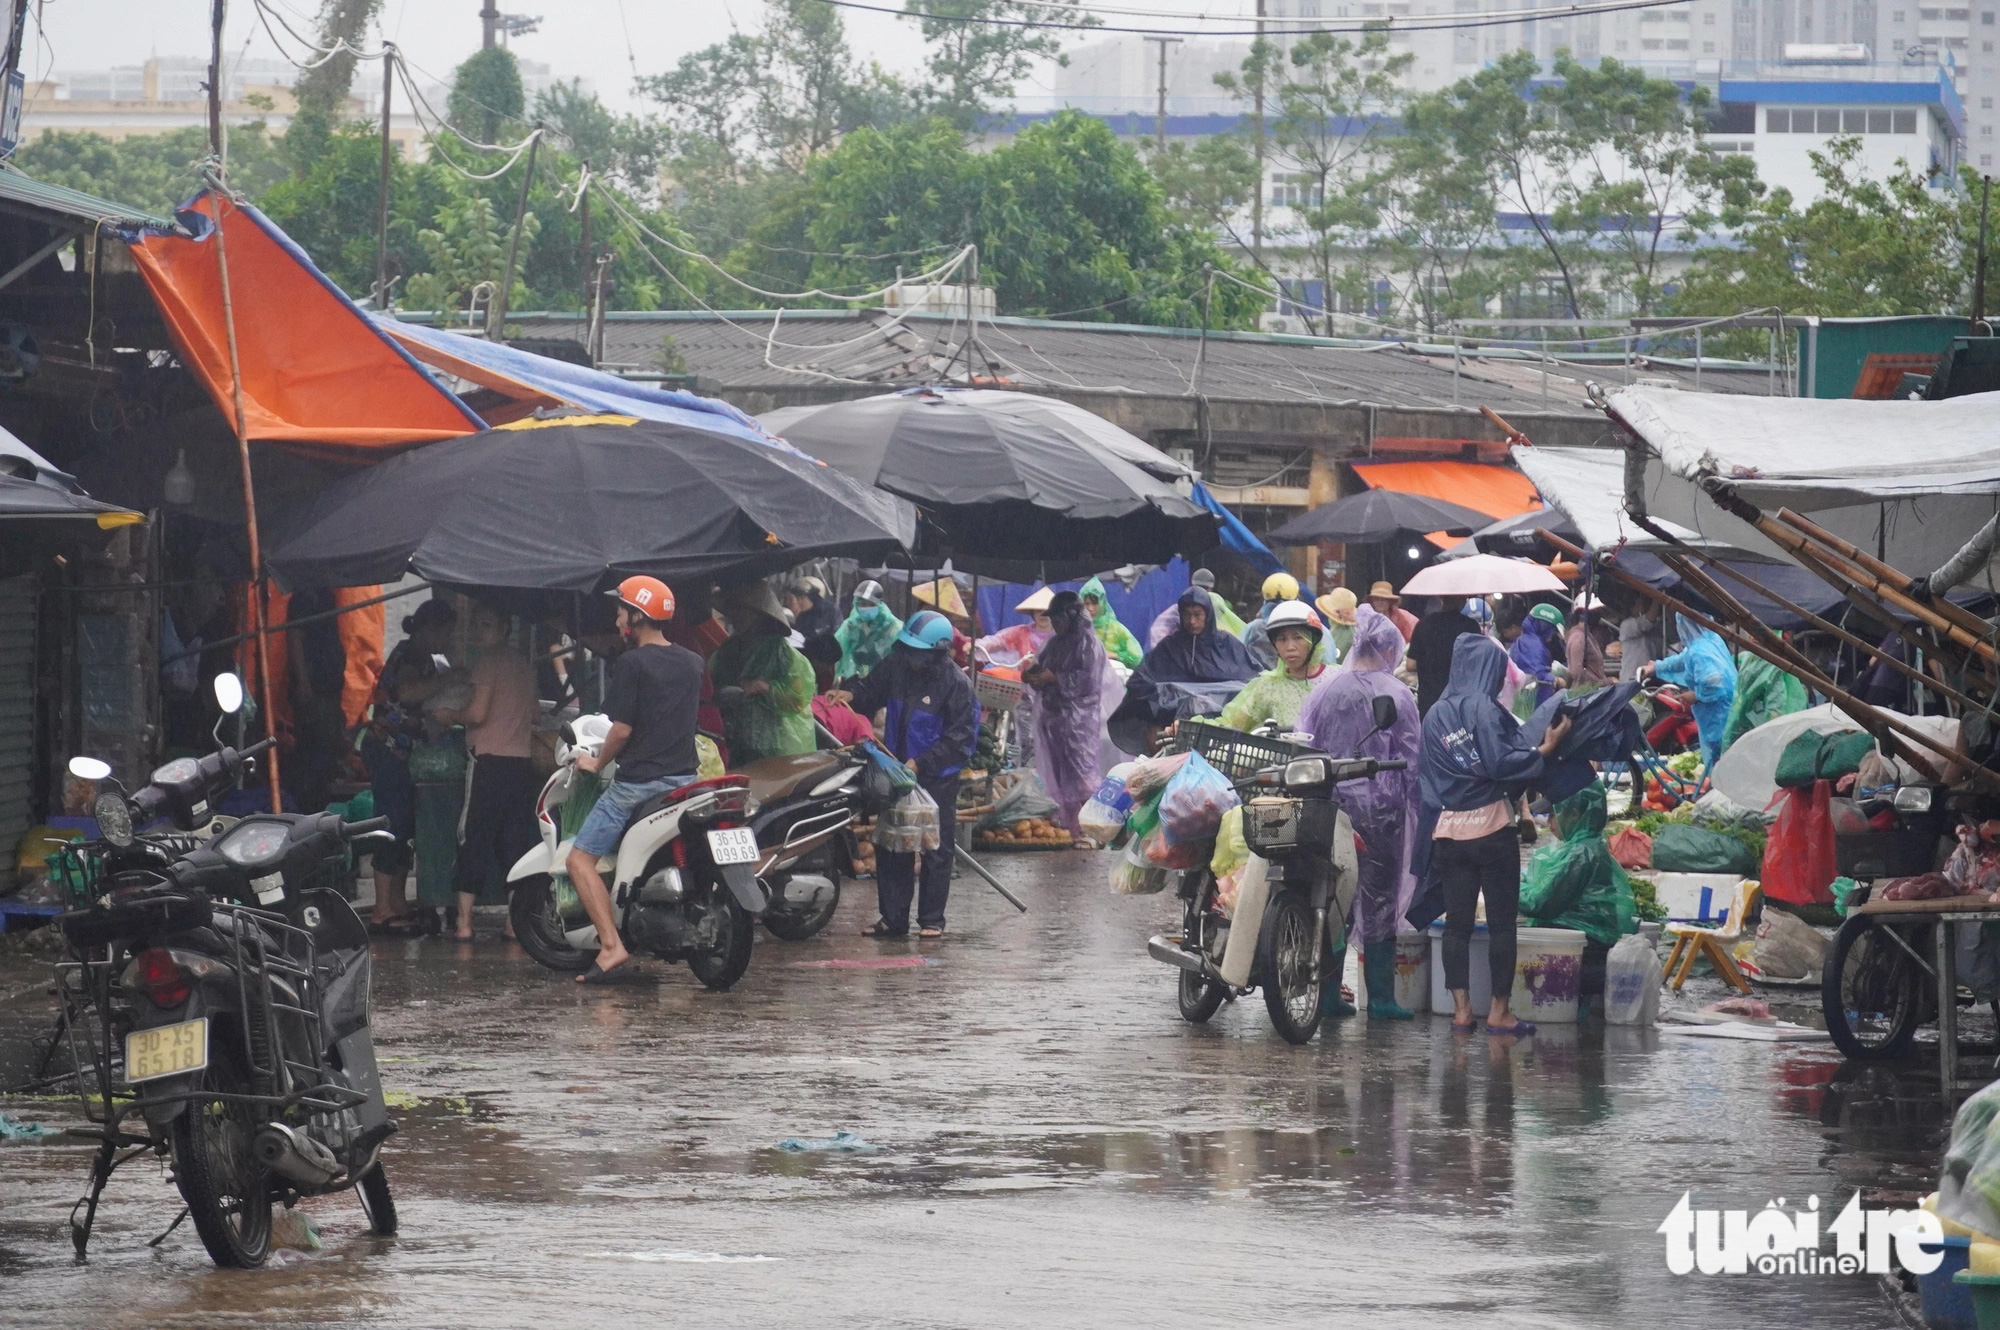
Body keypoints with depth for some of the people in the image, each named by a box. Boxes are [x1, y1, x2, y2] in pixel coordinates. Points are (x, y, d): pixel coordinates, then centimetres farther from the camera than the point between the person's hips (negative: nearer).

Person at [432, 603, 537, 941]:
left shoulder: (488, 661, -8)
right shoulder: (524, 664, 15)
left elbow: (477, 713, -14)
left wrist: (450, 716, 4)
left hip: (489, 759, -7)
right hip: (523, 759, 7)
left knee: (474, 837, -4)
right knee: (516, 840, 8)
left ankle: (464, 921, -6)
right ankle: (517, 921, 6)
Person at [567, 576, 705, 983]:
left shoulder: (632, 664, -11)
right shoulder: (693, 663, 11)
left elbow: (623, 728, -14)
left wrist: (597, 763, 2)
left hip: (638, 781, -7)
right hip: (685, 776, 7)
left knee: (580, 860, -4)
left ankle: (611, 944, -18)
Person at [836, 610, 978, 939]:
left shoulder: (955, 684, -16)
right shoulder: (896, 665, -1)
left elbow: (959, 738, -15)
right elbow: (872, 692, 14)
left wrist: (920, 763, -20)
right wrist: (852, 697, -8)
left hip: (937, 779, -5)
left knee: (935, 850, 2)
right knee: (890, 848, 8)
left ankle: (931, 920, 10)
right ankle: (891, 918, 16)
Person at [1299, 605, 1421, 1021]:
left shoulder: (1326, 690, 0)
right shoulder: (1396, 695, -5)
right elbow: (1412, 761, -4)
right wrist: (1412, 811, 5)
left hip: (1330, 808, 2)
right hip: (1380, 811, -2)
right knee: (1379, 903, 4)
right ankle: (1380, 997, 4)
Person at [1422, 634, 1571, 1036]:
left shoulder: (1435, 716, 9)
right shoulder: (1483, 708, -9)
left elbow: (1423, 771, 13)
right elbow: (1499, 763, -18)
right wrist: (1545, 749, -9)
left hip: (1449, 832, 5)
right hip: (1491, 826, -5)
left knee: (1457, 922, 7)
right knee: (1502, 922, 1)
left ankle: (1461, 1008, 4)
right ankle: (1500, 1010, 0)